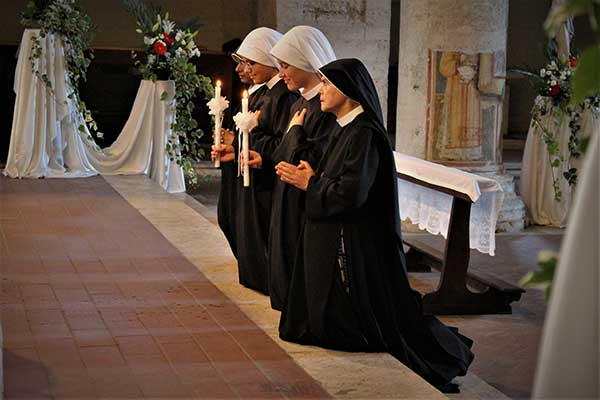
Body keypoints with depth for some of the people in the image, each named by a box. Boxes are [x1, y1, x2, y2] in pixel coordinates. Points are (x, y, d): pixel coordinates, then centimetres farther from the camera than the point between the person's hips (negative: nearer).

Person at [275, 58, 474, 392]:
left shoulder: (364, 134, -19)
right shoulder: (348, 130, 12)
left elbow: (350, 192, -25)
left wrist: (310, 182, -12)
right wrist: (308, 176, 0)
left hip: (355, 242, -10)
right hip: (333, 237, 10)